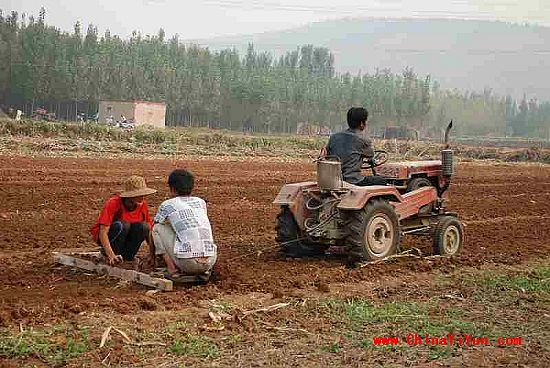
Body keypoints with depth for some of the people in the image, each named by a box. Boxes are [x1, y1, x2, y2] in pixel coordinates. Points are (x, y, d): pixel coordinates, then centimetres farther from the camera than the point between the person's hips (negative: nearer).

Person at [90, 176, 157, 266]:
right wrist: (112, 256, -44)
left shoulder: (143, 204, -13)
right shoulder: (113, 203, -28)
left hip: (125, 236, 5)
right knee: (122, 225, -35)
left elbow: (149, 231, -5)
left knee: (143, 227, -24)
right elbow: (103, 232, -33)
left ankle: (127, 256, -8)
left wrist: (152, 254, -19)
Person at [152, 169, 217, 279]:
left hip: (188, 262, -4)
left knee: (158, 228, 16)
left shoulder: (167, 205, 10)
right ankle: (204, 270, 15)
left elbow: (153, 231, 27)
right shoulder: (201, 202, 21)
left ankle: (172, 270, 4)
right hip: (210, 261, 4)